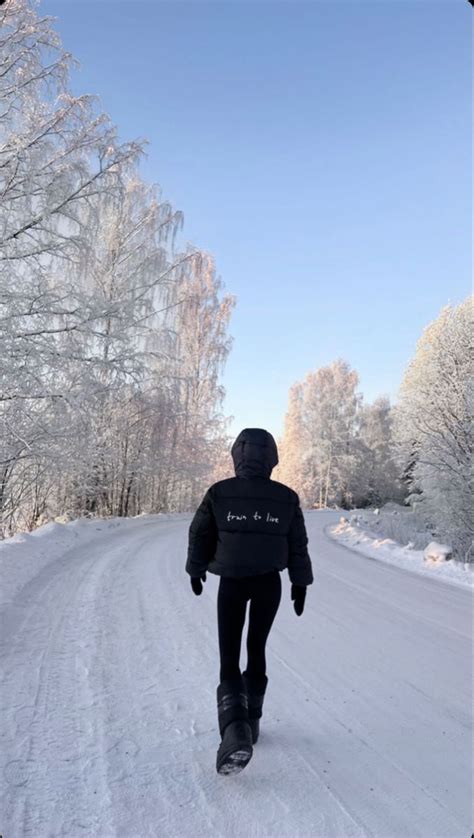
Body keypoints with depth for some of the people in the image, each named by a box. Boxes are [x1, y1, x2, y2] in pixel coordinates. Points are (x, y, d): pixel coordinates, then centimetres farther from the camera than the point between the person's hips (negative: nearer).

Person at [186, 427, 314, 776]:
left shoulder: (219, 493, -11)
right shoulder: (287, 497, -6)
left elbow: (200, 535, -1)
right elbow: (298, 546, 0)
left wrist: (196, 569, 15)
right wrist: (300, 584, 12)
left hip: (231, 582, -2)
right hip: (270, 583, 2)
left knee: (229, 658, 5)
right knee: (257, 649, 20)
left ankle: (235, 730, -15)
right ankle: (251, 721, 31)